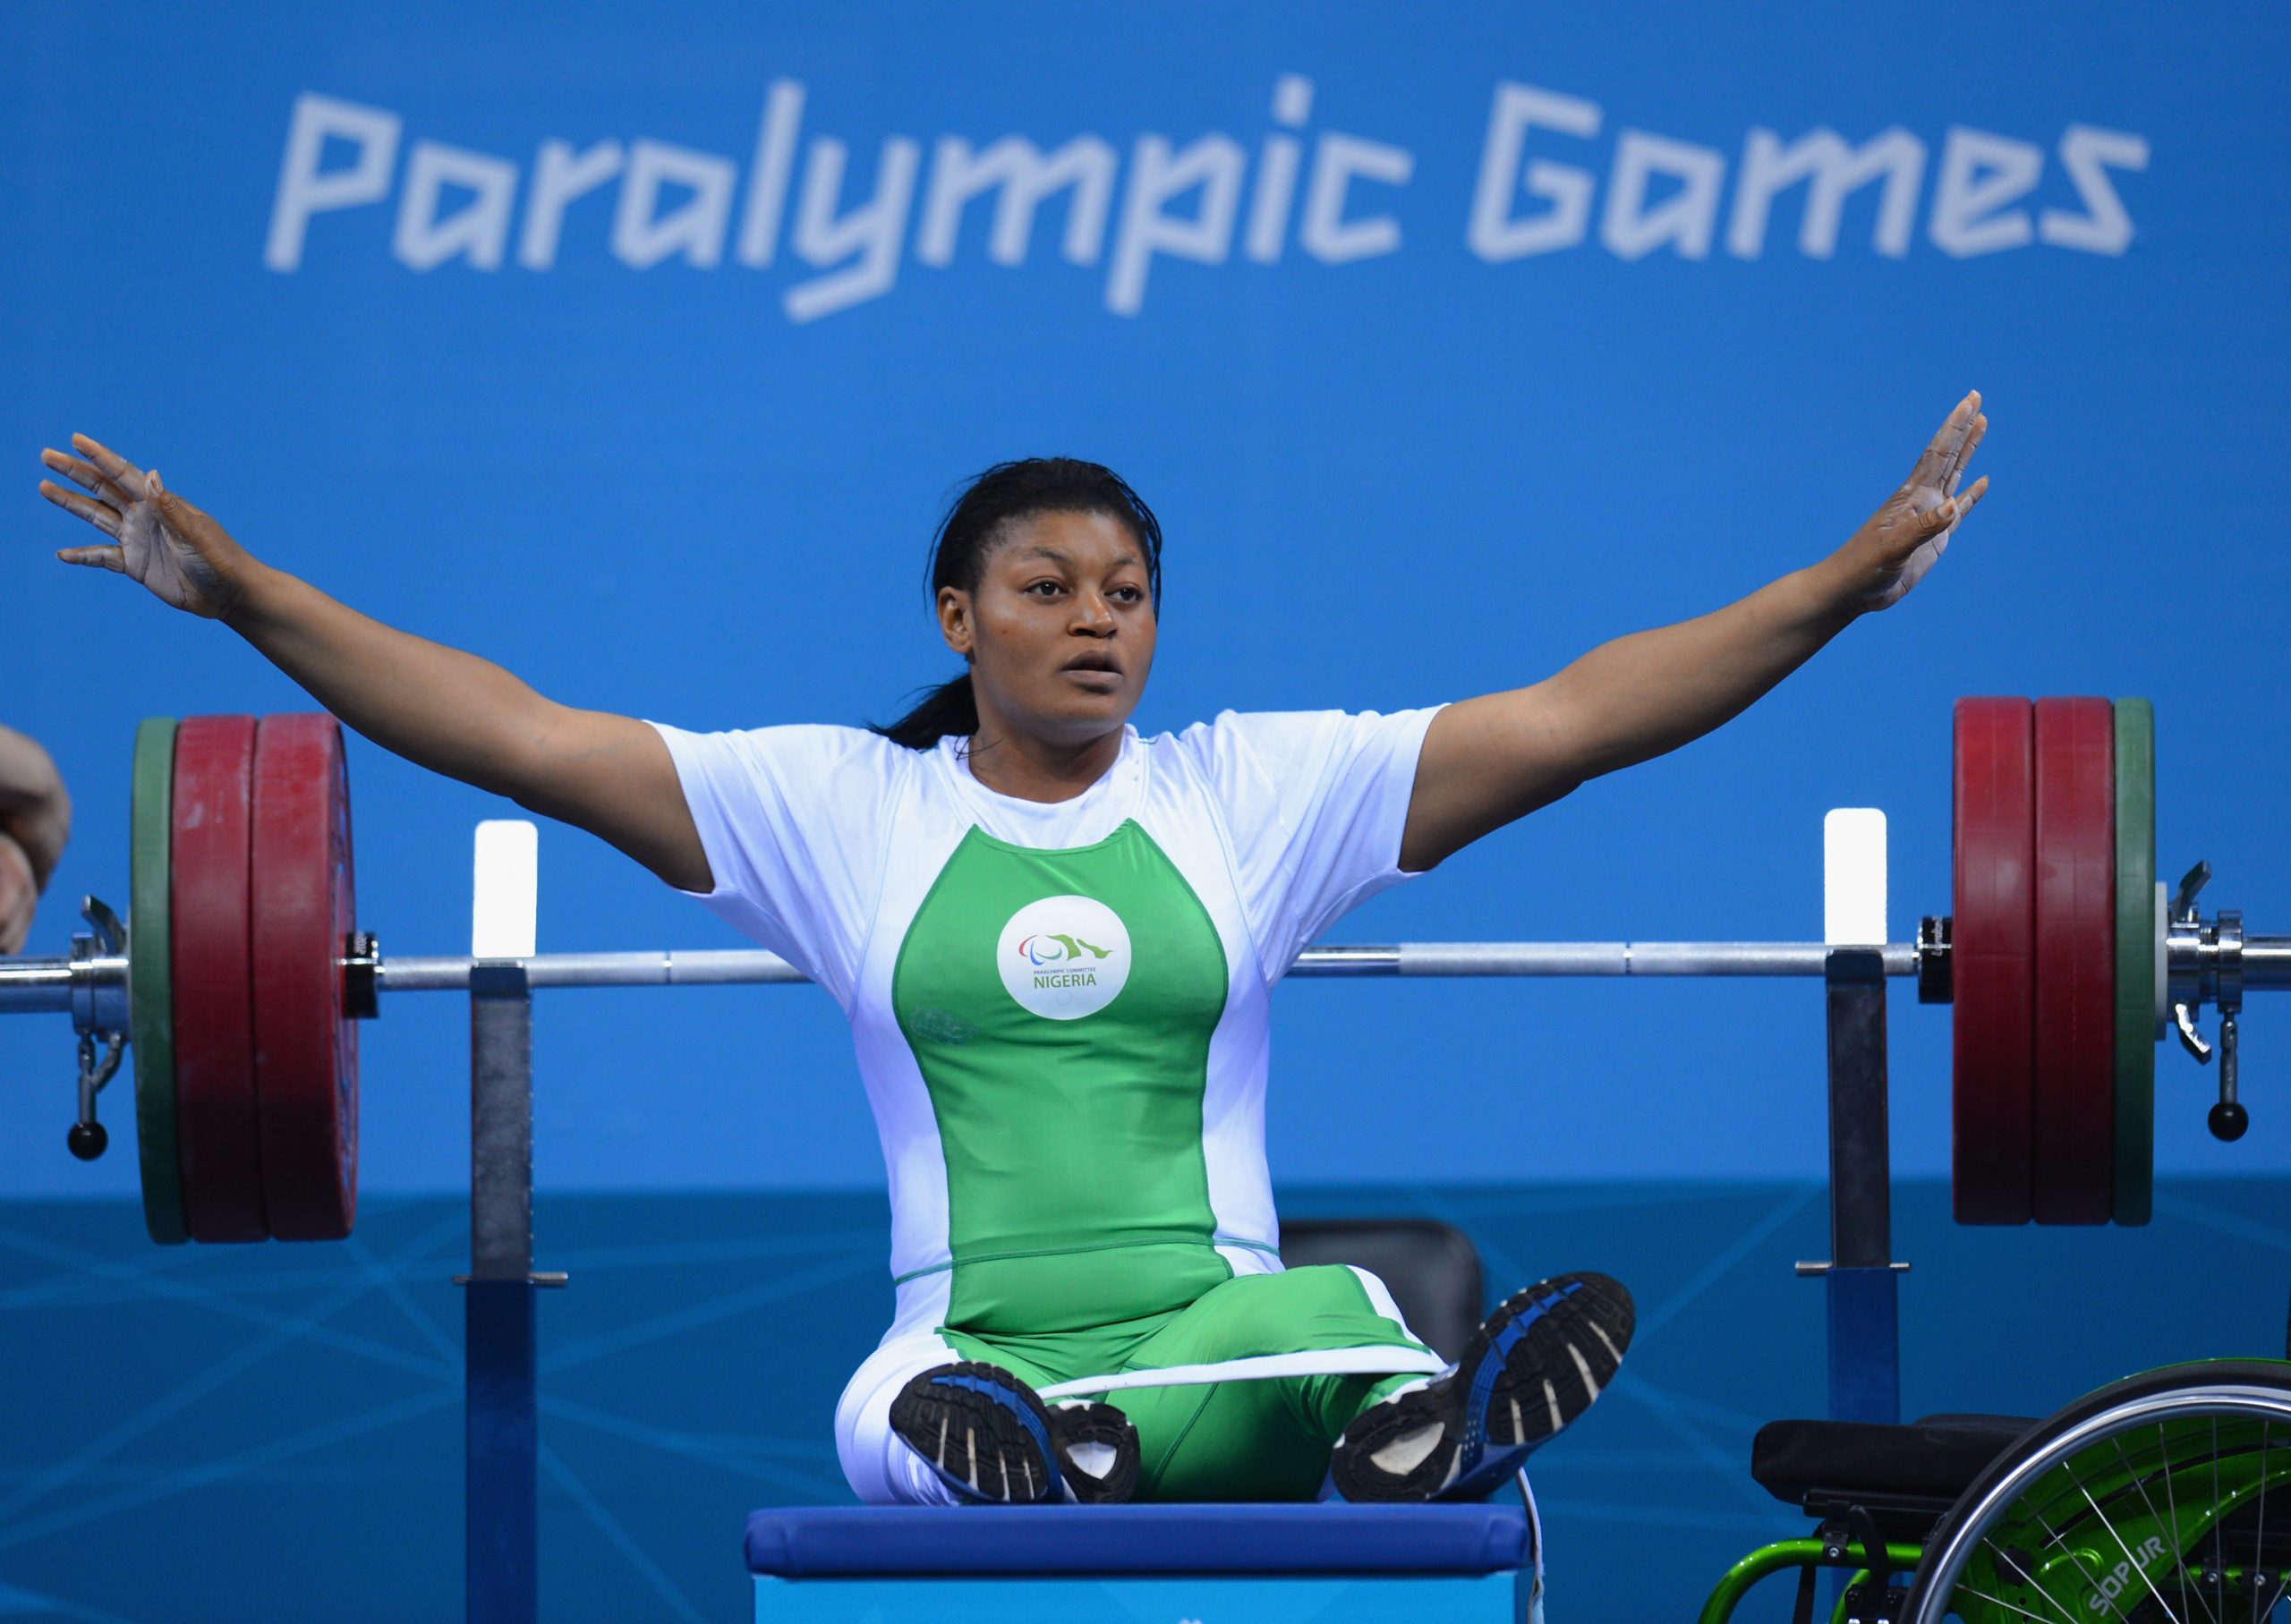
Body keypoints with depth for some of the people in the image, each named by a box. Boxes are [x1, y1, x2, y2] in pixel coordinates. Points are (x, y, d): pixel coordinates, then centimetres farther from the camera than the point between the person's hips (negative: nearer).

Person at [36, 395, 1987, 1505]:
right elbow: (525, 738, 7)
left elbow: (1570, 720, 6)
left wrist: (1851, 581, -2)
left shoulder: (1256, 792, 11)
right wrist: (244, 595, 0)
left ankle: (1416, 1436, -72)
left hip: (1216, 1351, -1)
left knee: (1327, 1315, -39)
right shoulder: (841, 807, 11)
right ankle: (1017, 1465, -72)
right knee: (905, 1418, -38)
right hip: (973, 1350, 1)